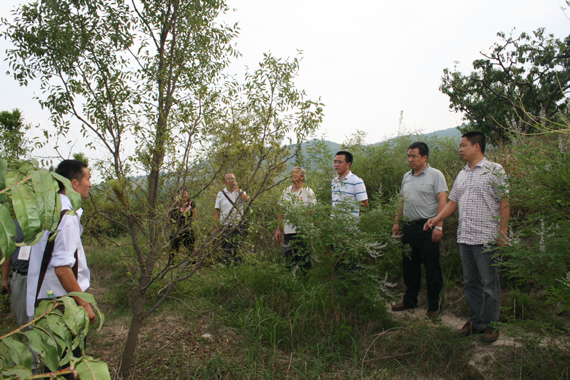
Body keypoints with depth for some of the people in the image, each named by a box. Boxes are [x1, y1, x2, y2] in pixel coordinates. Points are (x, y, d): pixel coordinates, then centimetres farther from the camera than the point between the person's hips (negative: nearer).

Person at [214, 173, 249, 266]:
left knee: (238, 247, 1)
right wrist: (215, 224, 0)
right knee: (226, 248, 2)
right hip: (226, 226, 1)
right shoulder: (221, 194, 9)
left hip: (239, 224, -1)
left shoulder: (240, 192, 7)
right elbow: (217, 210, 8)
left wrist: (237, 188, -13)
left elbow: (247, 199, -16)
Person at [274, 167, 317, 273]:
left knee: (303, 260, 1)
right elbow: (281, 211, 14)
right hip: (288, 231, 5)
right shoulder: (286, 191, 12)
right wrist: (278, 229, 10)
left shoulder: (308, 191, -2)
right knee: (289, 260, 10)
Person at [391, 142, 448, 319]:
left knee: (432, 268, 1)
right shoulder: (407, 176, 15)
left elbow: (442, 201, -11)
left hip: (427, 227, -6)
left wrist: (438, 226, -18)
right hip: (408, 226, 7)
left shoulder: (435, 175, -5)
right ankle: (409, 300, 27)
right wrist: (397, 222, 15)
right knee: (409, 266, 14)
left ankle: (433, 306, 13)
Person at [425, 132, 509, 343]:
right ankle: (475, 321, 25)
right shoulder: (462, 175, 16)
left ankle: (490, 325, 17)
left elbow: (504, 202, -7)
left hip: (486, 238, -6)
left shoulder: (495, 170, -3)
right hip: (464, 237, 7)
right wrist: (437, 219, 6)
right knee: (471, 283, 13)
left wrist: (503, 231, -12)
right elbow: (453, 202, 18)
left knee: (489, 284, 3)